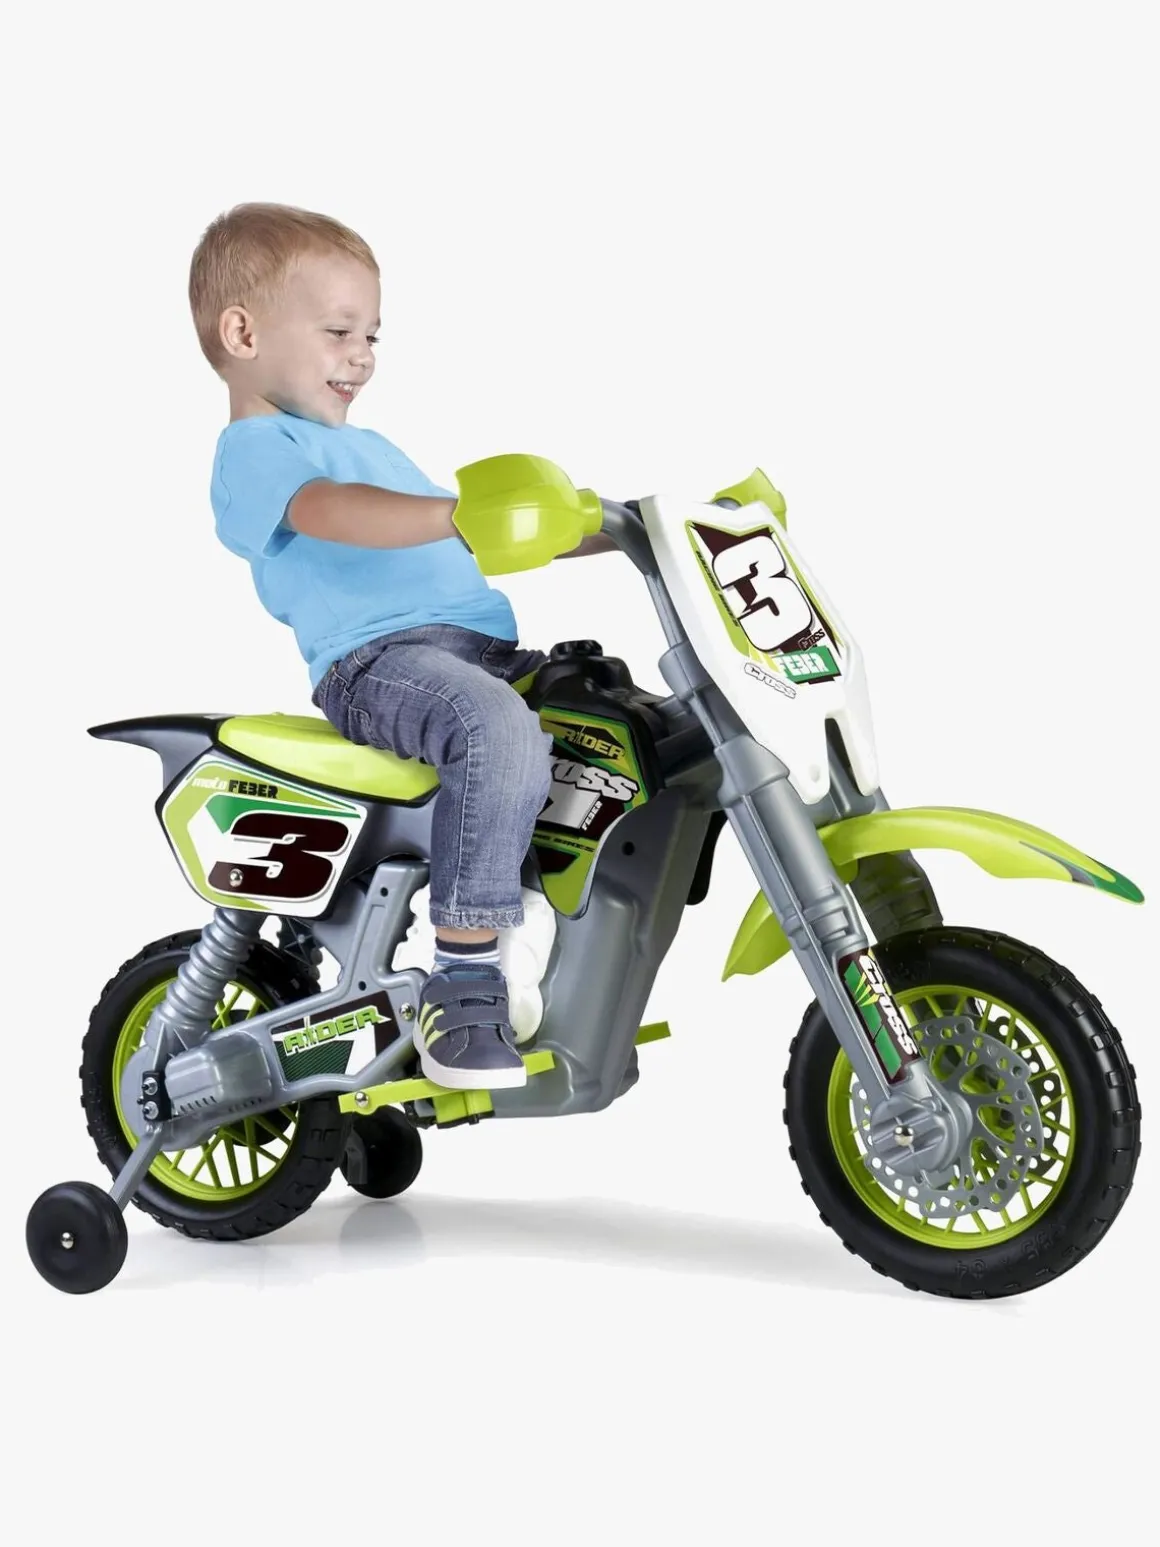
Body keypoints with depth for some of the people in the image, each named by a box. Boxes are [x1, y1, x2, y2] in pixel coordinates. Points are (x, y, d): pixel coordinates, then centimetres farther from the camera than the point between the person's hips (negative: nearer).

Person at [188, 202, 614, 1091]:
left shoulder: (368, 447, 31)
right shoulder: (254, 450, 1)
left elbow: (472, 544, 35)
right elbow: (329, 513, -22)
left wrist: (607, 533, 29)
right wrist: (454, 514, -38)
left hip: (486, 651, 10)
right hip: (378, 659, -9)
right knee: (503, 730, -38)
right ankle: (464, 976, -31)